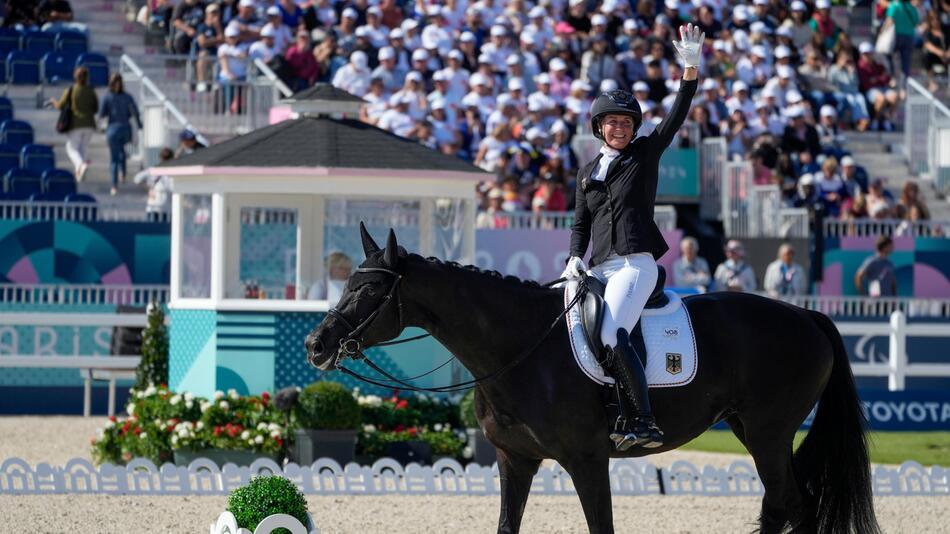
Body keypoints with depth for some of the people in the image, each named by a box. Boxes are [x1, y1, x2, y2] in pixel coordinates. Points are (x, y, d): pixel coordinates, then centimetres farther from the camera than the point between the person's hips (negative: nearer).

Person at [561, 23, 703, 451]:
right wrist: (575, 259, 2)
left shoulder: (646, 154, 7)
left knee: (611, 336, -26)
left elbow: (677, 116, -3)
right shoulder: (587, 172, 20)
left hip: (636, 263, -7)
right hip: (598, 268, 7)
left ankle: (644, 422, -28)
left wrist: (691, 70, -16)